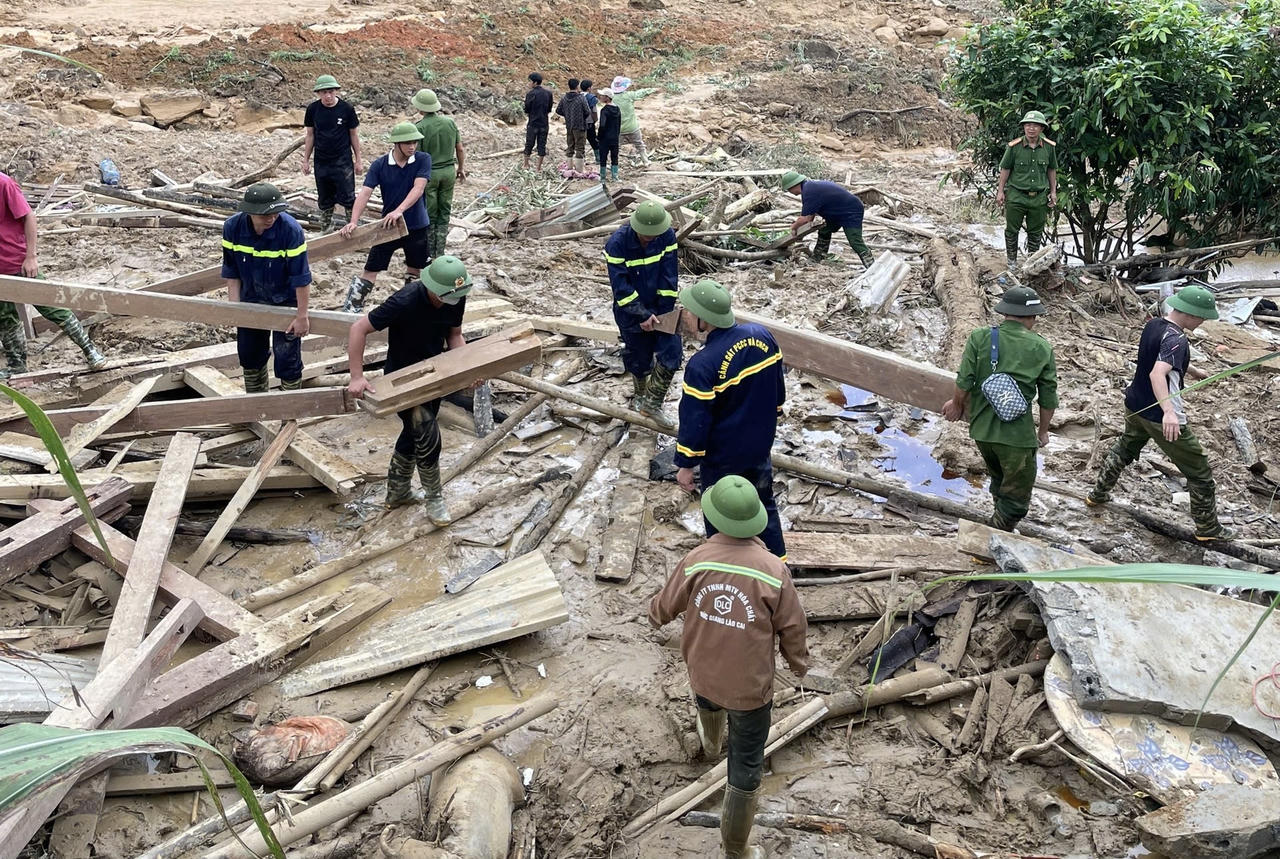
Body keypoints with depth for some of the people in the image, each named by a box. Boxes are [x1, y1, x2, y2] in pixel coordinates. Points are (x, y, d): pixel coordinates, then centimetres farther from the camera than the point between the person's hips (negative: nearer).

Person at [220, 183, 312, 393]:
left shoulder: (291, 230, -30)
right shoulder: (232, 227, -18)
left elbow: (301, 277, -24)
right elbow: (231, 271, -5)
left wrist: (302, 316, -21)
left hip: (285, 300, -4)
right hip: (251, 299, 4)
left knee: (287, 357, -3)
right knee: (249, 354, 17)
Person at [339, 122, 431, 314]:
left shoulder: (423, 160, -11)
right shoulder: (379, 165, -9)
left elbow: (418, 188, -24)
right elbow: (365, 193, -16)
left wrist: (399, 211, -39)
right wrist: (353, 222, -30)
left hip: (416, 226, 1)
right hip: (387, 225, 0)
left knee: (415, 271, 16)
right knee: (371, 269, -1)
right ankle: (350, 310, 4)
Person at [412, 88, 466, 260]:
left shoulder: (420, 127, -15)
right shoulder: (450, 122, -1)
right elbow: (460, 149, 6)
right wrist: (461, 168, 19)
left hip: (428, 173, -4)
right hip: (449, 171, 4)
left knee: (428, 215, 8)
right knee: (444, 213, 12)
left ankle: (429, 254, 14)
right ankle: (440, 253, 16)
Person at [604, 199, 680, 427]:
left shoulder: (667, 236, -15)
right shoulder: (617, 244, -24)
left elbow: (669, 277, -11)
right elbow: (621, 287, -22)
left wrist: (664, 313, -13)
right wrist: (642, 315, -23)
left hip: (660, 307, 3)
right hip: (631, 310, -2)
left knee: (672, 352, -8)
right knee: (639, 357, 10)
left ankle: (652, 403, 8)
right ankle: (639, 396, 40)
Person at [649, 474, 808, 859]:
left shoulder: (696, 561, -20)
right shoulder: (773, 571, -26)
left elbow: (665, 604, -3)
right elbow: (792, 628, -12)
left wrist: (655, 617, 23)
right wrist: (799, 663, 10)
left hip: (703, 673, 4)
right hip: (751, 686, -3)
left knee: (708, 700, 40)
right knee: (745, 767, 14)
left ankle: (711, 743, 73)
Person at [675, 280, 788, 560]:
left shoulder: (703, 364, -30)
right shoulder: (762, 335, -11)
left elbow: (694, 420, -23)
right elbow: (778, 387, 4)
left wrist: (685, 465, -10)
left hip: (722, 456, -6)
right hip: (761, 444, 6)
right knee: (764, 502, 25)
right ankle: (777, 560, 41)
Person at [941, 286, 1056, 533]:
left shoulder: (979, 338, -5)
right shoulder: (1043, 348, -5)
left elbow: (964, 382, -7)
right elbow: (1048, 398, 0)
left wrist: (957, 404, 14)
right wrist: (1043, 430, 16)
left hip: (981, 429, 4)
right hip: (1018, 434, -4)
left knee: (999, 479, 29)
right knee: (1016, 497, 10)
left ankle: (1001, 526, 49)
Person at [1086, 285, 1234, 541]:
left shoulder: (1154, 325, 2)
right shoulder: (1176, 340, -26)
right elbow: (1157, 373, -41)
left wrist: (1193, 371, 33)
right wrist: (1168, 412, -52)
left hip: (1135, 407, 8)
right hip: (1163, 418, -8)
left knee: (1123, 449, 32)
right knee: (1199, 472, 6)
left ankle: (1098, 495, 43)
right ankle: (1208, 528, 16)